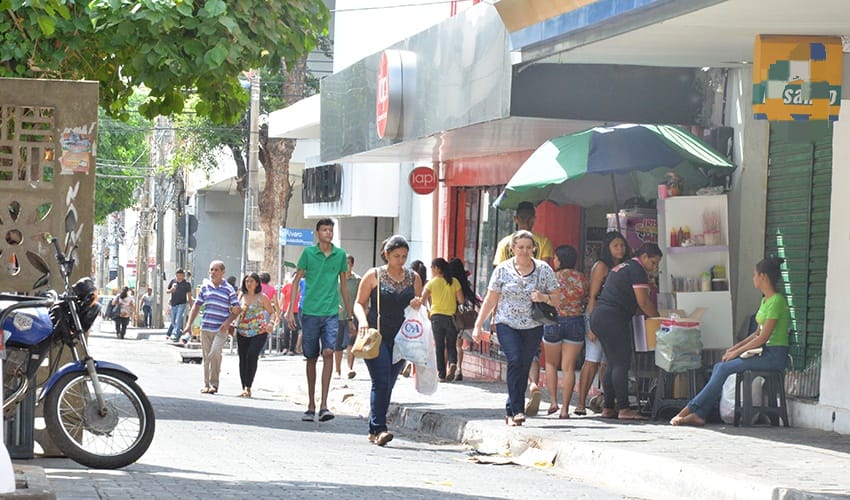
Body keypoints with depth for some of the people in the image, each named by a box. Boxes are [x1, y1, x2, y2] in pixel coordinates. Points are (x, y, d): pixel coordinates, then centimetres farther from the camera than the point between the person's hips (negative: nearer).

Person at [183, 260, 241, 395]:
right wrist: (189, 324, 9)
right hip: (205, 328, 4)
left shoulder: (228, 289, -1)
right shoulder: (205, 287, 10)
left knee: (214, 353, -21)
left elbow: (237, 309, 2)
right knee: (206, 357, 7)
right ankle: (207, 384, 16)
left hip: (220, 329, -4)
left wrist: (228, 322, -13)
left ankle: (214, 384, -14)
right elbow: (196, 306, 15)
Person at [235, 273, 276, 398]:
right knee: (242, 359, 2)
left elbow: (272, 312, 6)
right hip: (242, 332, 4)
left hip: (259, 332, -4)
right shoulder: (241, 296, 10)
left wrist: (271, 323, -13)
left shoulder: (262, 297, -1)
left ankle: (248, 387, -14)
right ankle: (244, 387, 11)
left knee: (251, 357, -18)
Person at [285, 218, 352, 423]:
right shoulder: (308, 253, 1)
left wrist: (349, 315, 18)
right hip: (310, 312, 0)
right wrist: (290, 310, -2)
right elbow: (296, 281, 5)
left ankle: (324, 404, -19)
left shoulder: (340, 255, 7)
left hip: (331, 312, 0)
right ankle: (311, 405, 18)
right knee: (311, 358, 7)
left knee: (328, 352, -16)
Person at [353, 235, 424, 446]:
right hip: (376, 336, -4)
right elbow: (359, 303, 4)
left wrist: (418, 305, -6)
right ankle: (379, 428, -19)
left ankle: (374, 431, 14)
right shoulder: (374, 275, 1)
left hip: (401, 339, 4)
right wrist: (362, 320, -15)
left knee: (387, 385, 7)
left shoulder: (413, 277, 11)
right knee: (381, 382, -15)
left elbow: (420, 306, 18)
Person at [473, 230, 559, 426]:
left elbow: (556, 297, 7)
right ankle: (517, 410, -21)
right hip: (507, 324, -2)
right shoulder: (503, 270, 0)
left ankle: (510, 411, 15)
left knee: (523, 368, 3)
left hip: (533, 327, 2)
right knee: (515, 361, -20)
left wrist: (544, 297, -15)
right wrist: (478, 325, 2)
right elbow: (490, 300, 5)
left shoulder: (544, 269, 3)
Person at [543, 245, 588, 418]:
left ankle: (553, 401, 8)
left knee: (551, 364, 18)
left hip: (554, 321, -2)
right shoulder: (581, 278, -1)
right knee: (569, 367, 4)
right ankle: (565, 408, 1)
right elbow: (586, 300, 8)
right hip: (576, 322, 2)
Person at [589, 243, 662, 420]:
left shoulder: (621, 267, 25)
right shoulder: (637, 270, -6)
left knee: (613, 364, 13)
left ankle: (608, 407, 12)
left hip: (598, 316, 10)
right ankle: (623, 409, -14)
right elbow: (643, 302, -11)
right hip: (613, 318, -10)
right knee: (621, 364, -10)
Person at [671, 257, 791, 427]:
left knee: (724, 368, -18)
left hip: (775, 355, -9)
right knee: (719, 367, -6)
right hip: (764, 352, 9)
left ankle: (691, 409, -14)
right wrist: (735, 348, 9)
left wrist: (737, 351, -13)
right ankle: (699, 415, -14)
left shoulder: (776, 301, -15)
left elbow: (763, 337, -18)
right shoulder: (765, 300, 17)